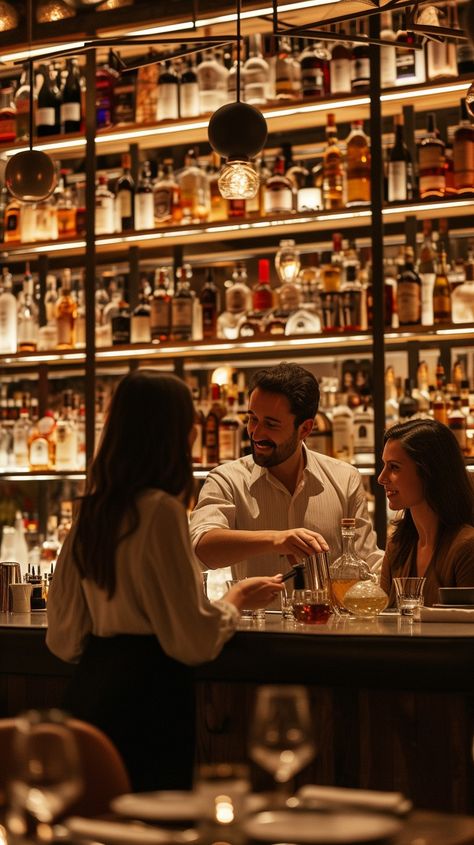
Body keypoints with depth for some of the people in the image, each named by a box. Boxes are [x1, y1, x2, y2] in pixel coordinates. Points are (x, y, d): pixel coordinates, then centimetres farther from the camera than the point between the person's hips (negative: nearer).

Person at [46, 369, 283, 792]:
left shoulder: (92, 508, 8)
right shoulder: (160, 509, -15)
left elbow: (65, 638, 14)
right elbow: (195, 639, -16)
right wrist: (237, 599, 2)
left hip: (88, 692, 8)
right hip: (148, 698, -8)